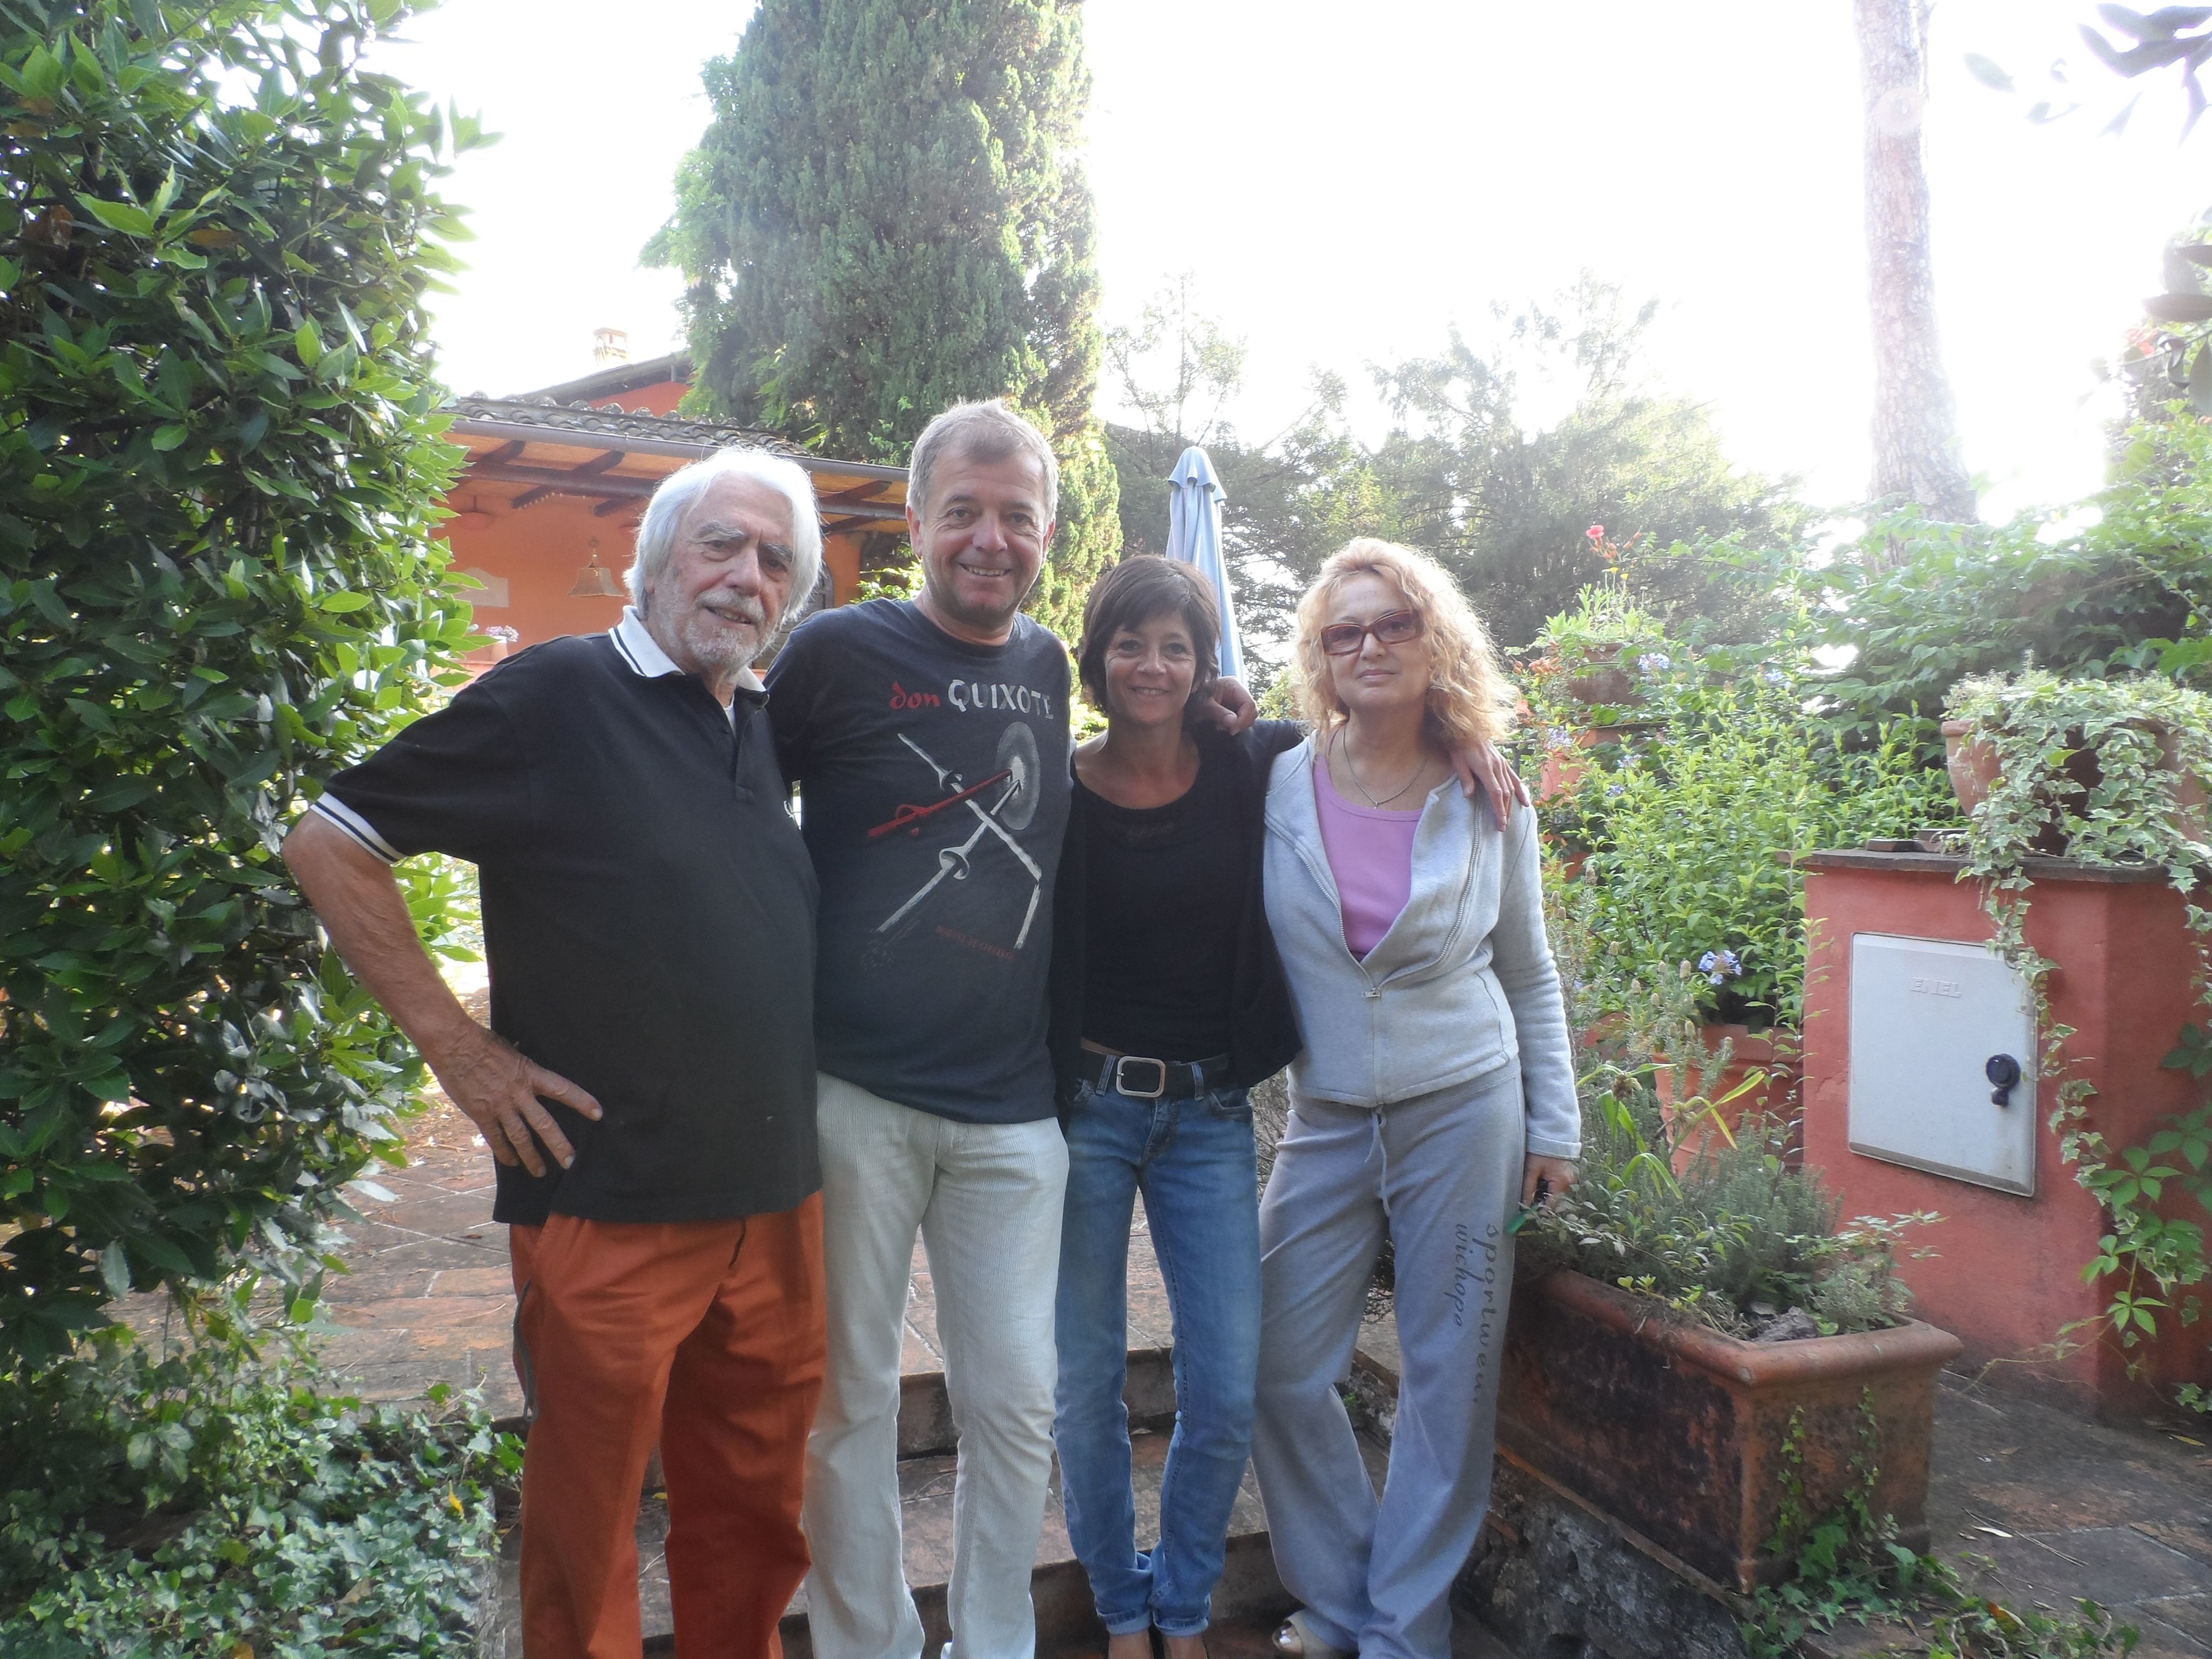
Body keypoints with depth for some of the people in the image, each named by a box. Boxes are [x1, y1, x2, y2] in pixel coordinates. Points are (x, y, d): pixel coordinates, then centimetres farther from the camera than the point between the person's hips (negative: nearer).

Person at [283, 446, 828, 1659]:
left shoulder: (769, 729, 11)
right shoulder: (556, 695, -8)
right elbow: (328, 844, -7)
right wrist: (456, 1046, -10)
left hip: (777, 1200, 6)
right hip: (608, 1205, -6)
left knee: (753, 1514, 17)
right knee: (588, 1523, 10)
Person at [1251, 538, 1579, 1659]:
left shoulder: (1487, 802, -1)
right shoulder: (1279, 784, -4)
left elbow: (1529, 977, 8)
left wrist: (1554, 1126, 6)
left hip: (1465, 1113, 0)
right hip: (1326, 1122, 1)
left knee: (1449, 1378, 6)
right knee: (1281, 1372, 4)